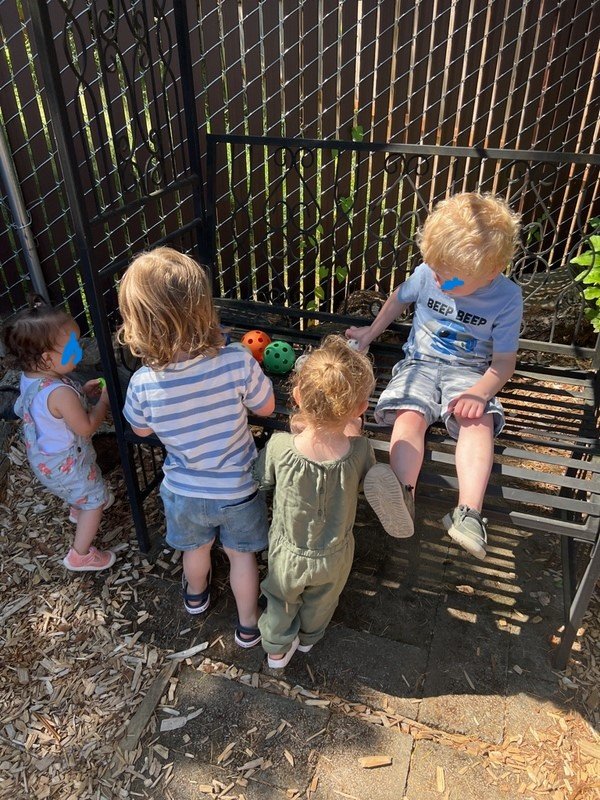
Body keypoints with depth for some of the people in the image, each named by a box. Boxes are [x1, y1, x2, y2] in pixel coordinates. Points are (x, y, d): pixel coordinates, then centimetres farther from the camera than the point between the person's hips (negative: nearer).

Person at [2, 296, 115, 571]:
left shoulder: (30, 378, -11)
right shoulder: (59, 392, -39)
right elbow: (86, 427, -27)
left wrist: (81, 391, -3)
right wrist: (104, 400, -15)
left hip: (42, 456, 9)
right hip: (65, 463, -9)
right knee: (95, 499, 12)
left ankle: (78, 508, 66)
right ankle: (80, 555, 24)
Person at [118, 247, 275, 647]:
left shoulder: (143, 383, -26)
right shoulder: (237, 362, -32)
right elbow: (266, 407, -13)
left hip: (184, 491, 2)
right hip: (238, 489, -1)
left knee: (196, 548, 32)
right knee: (242, 555, 26)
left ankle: (196, 595, 64)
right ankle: (248, 625, 48)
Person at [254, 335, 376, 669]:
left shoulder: (279, 446, -35)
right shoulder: (360, 451, -33)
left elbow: (262, 477, -12)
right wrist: (353, 434, -5)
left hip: (287, 553, -1)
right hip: (334, 557, 1)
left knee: (282, 602, 31)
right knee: (321, 602, 34)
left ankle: (278, 650, 56)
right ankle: (308, 637, 63)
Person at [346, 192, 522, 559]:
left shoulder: (507, 298, -11)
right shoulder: (428, 273, -5)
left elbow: (504, 361, -7)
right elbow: (401, 297, 18)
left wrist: (480, 391, -26)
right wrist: (371, 332, 22)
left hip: (470, 372, -1)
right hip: (421, 363, 1)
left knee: (478, 420, -32)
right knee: (410, 416, -29)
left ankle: (469, 512, -42)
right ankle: (403, 496, -51)